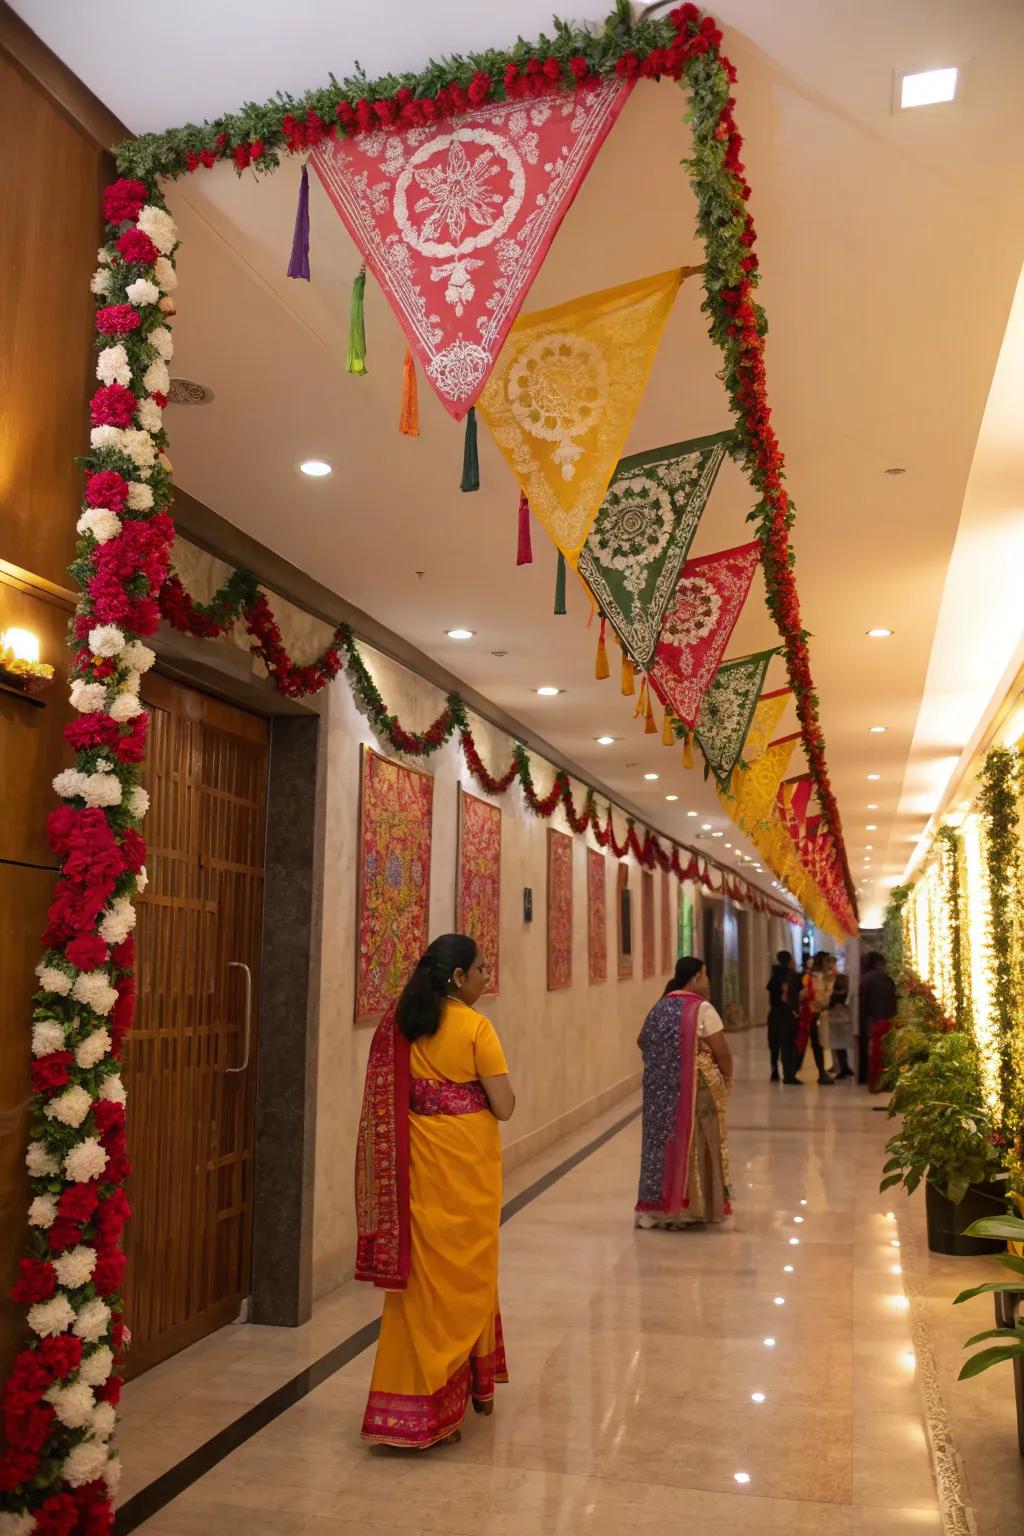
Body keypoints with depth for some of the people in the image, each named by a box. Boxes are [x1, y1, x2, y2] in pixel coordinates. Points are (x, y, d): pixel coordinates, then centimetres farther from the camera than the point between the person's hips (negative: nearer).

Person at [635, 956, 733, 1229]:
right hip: (695, 1089, -6)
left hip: (661, 1089, 6)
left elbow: (642, 1042, 19)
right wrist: (726, 1080, 4)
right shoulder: (701, 1009, -13)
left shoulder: (659, 1007, 8)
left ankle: (658, 1206, 17)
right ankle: (688, 1208, 10)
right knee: (692, 1144, 4)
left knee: (664, 1141, 12)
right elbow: (722, 1053, -13)